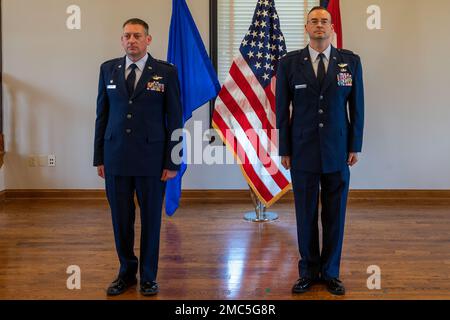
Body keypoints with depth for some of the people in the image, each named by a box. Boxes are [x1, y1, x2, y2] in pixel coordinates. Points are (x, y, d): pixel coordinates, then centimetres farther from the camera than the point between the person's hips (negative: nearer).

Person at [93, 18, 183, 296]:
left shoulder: (166, 72, -2)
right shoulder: (108, 69, 7)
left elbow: (175, 119, -2)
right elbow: (102, 115, 9)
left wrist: (173, 162, -6)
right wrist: (99, 157, 5)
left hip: (151, 158, -2)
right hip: (115, 158, 3)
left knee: (151, 219, 8)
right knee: (121, 219, 10)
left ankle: (149, 275, 25)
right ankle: (126, 273, 28)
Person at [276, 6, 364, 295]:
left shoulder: (351, 61, 2)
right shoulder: (289, 63, 0)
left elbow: (357, 107, 4)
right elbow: (282, 110, 1)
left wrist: (355, 146, 1)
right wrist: (284, 150, -1)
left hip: (338, 152, 1)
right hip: (303, 152, -1)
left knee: (335, 215, 7)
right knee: (306, 215, 6)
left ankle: (330, 272, 22)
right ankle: (308, 271, 21)